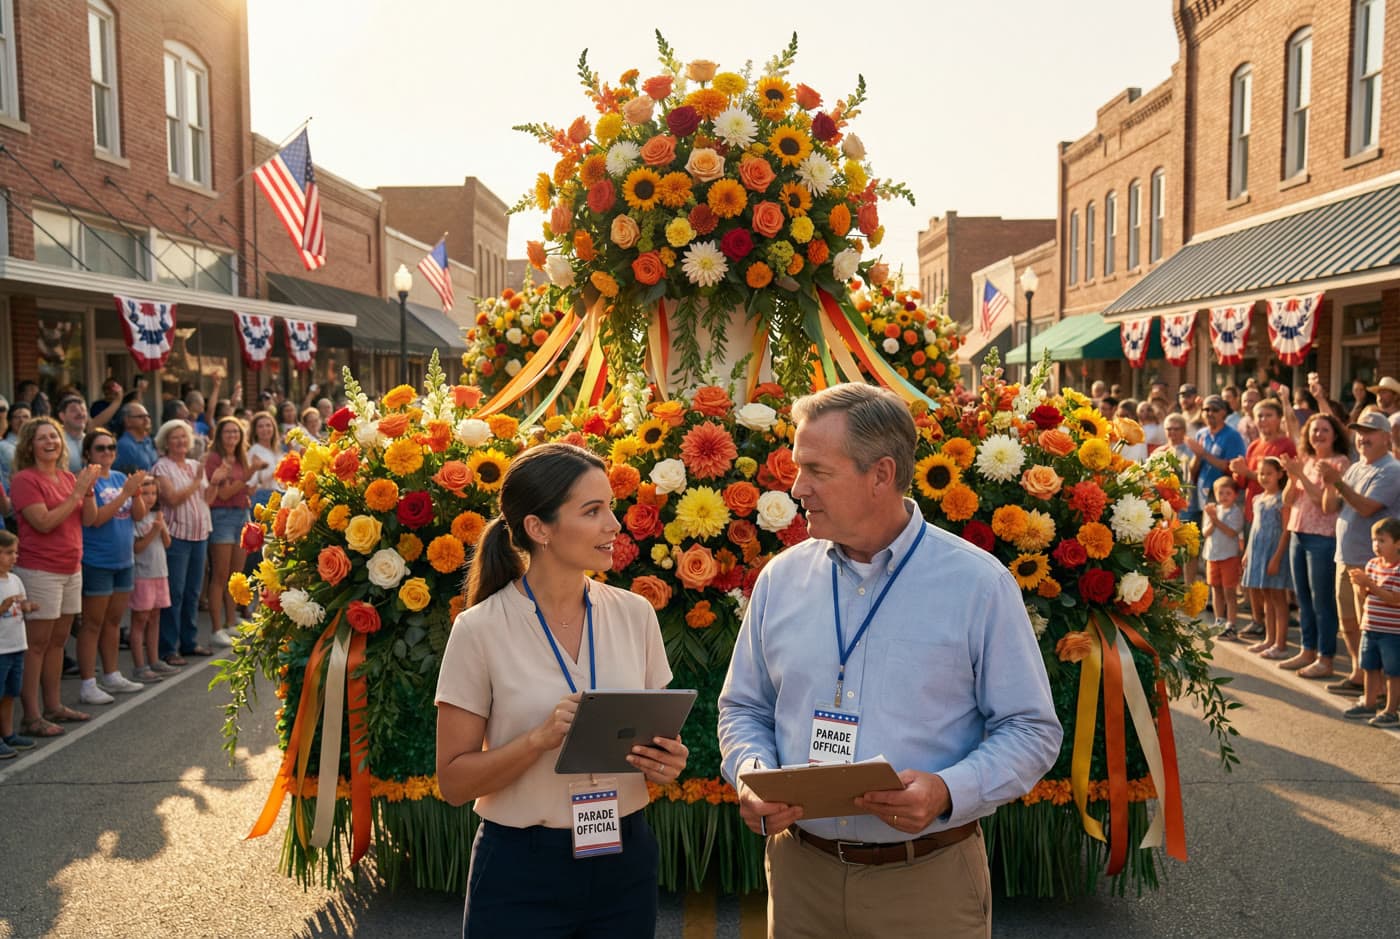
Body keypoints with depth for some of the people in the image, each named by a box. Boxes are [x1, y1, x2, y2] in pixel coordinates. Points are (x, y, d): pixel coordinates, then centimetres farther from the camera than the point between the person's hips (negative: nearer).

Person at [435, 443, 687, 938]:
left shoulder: (635, 614, -2)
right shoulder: (481, 630, -12)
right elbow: (454, 781, -9)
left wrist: (666, 763, -11)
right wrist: (541, 738, -23)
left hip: (624, 860, 4)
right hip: (522, 869, -3)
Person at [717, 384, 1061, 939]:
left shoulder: (979, 584, -7)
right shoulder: (781, 579, 3)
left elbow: (1031, 730, -5)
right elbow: (744, 709, 10)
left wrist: (947, 792, -20)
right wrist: (751, 776, -9)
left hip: (928, 880, -2)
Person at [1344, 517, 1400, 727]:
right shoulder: (1372, 564, 7)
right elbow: (1363, 596, 12)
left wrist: (1370, 584, -25)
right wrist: (1360, 584, -9)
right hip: (1370, 628, 7)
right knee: (1370, 669, 17)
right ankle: (1369, 704, 30)